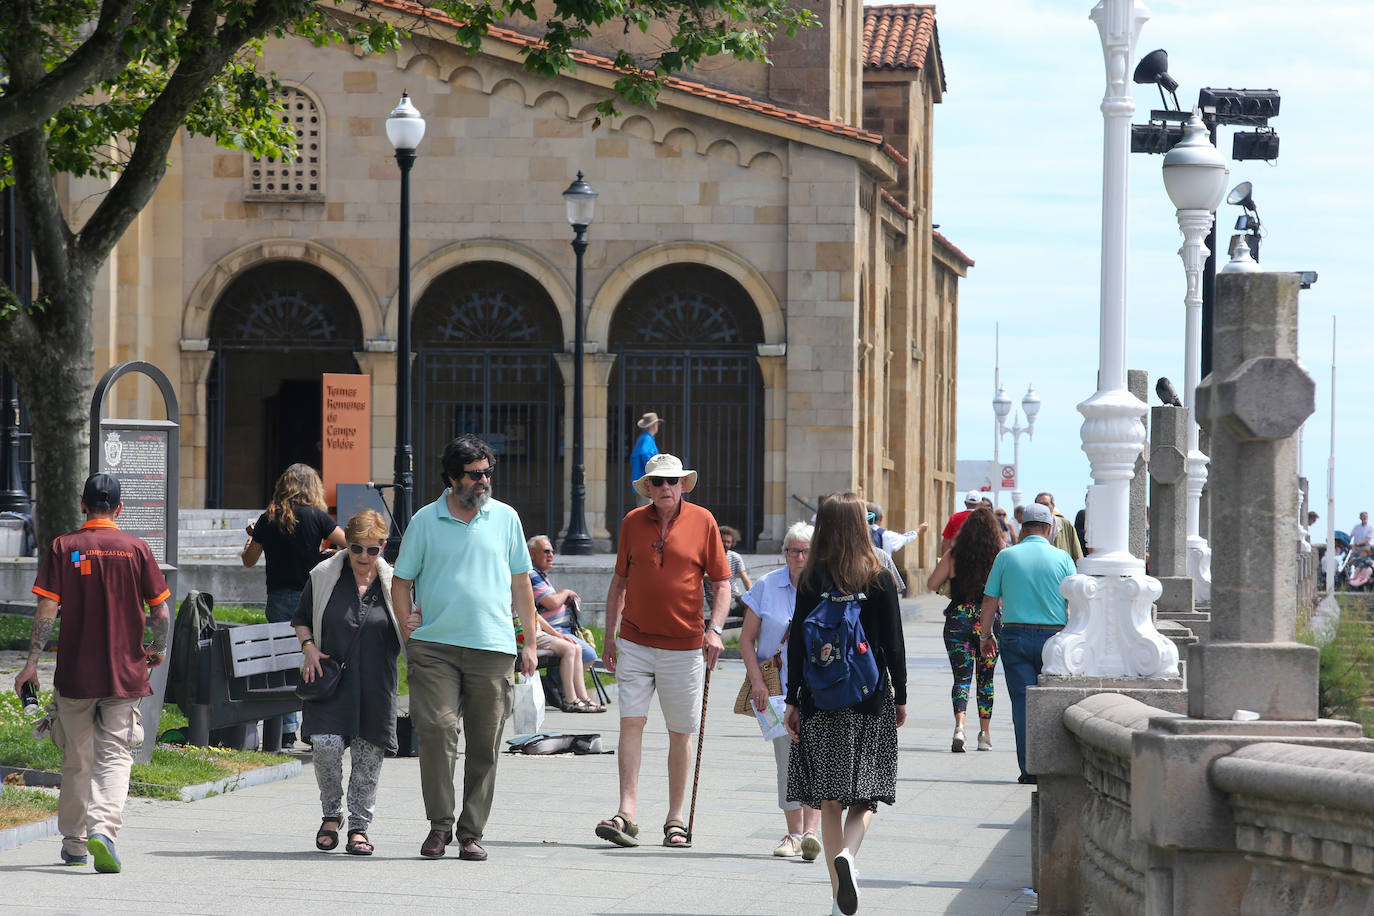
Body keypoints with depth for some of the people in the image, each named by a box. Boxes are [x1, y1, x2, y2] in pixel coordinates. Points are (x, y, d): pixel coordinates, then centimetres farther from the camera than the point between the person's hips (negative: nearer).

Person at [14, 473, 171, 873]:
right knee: (115, 756, -1)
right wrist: (158, 649, 19)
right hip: (125, 672, -1)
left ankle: (73, 841, 23)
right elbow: (161, 610, 1)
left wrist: (32, 661, -3)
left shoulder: (63, 548, -2)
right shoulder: (137, 549, -1)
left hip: (74, 673, 1)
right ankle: (102, 828, -23)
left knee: (76, 761, 13)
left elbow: (47, 608, -7)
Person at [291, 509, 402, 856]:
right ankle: (331, 814, 7)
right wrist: (309, 647, -2)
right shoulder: (323, 577, 4)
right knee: (327, 745, -15)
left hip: (375, 684, 1)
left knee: (368, 753, 0)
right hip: (331, 679, -1)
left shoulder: (393, 583, 5)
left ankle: (359, 826, 13)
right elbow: (300, 618, 15)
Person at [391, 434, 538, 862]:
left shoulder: (506, 518, 10)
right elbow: (401, 581, 11)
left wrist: (530, 642, 12)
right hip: (435, 646, -1)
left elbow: (521, 582, 16)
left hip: (493, 649, 1)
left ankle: (471, 832, 7)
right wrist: (408, 633, 1)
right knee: (435, 729, -15)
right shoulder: (425, 521, 6)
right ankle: (439, 823, -5)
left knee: (485, 744, 1)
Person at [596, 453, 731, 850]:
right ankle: (627, 814, -11)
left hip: (684, 646, -1)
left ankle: (676, 820, 12)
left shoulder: (702, 521, 0)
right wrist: (610, 635, 11)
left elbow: (721, 582, 2)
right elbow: (619, 581, 13)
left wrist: (714, 630, -10)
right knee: (631, 723, -9)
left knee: (681, 734, 4)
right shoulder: (632, 522, 6)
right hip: (635, 642, 1)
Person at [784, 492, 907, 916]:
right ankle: (847, 855, -23)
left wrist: (793, 700, 3)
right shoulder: (879, 580, -3)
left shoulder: (811, 579, -2)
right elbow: (894, 643, -1)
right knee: (863, 794, 6)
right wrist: (900, 697, 8)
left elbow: (797, 642, -3)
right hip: (870, 698, -1)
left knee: (830, 800, 7)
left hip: (820, 701, 1)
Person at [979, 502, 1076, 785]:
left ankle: (1029, 768, -2)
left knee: (1023, 701, 1)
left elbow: (989, 600, 4)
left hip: (1016, 636, 0)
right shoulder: (1061, 558, 1)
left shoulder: (1007, 556, 1)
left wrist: (985, 636, 15)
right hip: (1054, 635, 0)